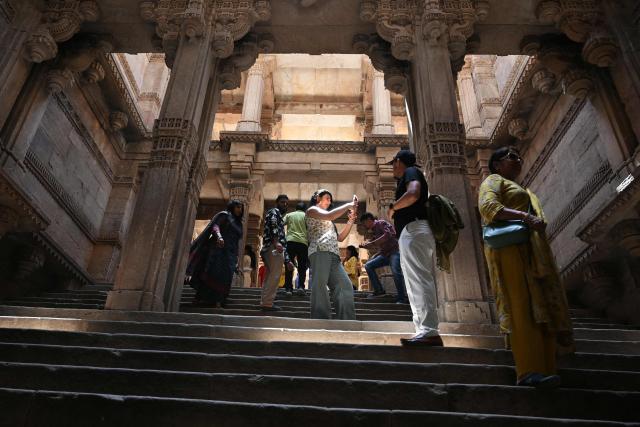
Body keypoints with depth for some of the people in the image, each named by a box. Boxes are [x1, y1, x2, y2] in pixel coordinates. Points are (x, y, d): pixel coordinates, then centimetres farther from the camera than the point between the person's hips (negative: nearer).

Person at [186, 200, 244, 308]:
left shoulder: (238, 223, 27)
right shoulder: (224, 215, 9)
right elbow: (215, 226, -8)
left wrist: (236, 260, 17)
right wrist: (219, 236, -30)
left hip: (230, 254, 6)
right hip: (218, 249, -6)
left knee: (225, 278, -9)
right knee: (213, 273, -17)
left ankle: (217, 302, -17)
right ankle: (201, 299, -19)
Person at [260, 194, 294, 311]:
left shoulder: (280, 217, 34)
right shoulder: (274, 211, 6)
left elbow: (283, 242, 32)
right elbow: (273, 225, -17)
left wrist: (287, 261, 28)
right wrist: (276, 242, -32)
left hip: (269, 249, 10)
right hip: (273, 248, -10)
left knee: (270, 277, 12)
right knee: (275, 276, -15)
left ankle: (265, 302, 16)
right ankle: (267, 303, -18)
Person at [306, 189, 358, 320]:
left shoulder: (327, 221, 38)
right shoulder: (312, 210, 14)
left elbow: (340, 238, 30)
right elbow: (330, 216, -5)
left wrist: (350, 222, 19)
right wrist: (348, 205, 3)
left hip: (333, 255, 8)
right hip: (320, 251, -8)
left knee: (345, 286, -7)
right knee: (320, 286, -16)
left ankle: (347, 322, -11)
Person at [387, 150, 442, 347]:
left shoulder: (410, 171, 2)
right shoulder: (411, 176, 31)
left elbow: (413, 194, -18)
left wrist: (392, 208, -5)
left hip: (413, 229, -10)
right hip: (414, 232, 10)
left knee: (418, 279, -18)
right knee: (419, 280, 4)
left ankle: (429, 331, -25)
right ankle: (425, 330, 2)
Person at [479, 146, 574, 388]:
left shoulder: (519, 189, 35)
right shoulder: (494, 180, 8)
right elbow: (488, 206, -12)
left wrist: (536, 222, 8)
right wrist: (525, 216, -21)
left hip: (532, 252, 9)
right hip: (511, 248, -9)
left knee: (541, 307, -3)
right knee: (523, 305, -19)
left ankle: (544, 368, -6)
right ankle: (529, 371, -25)